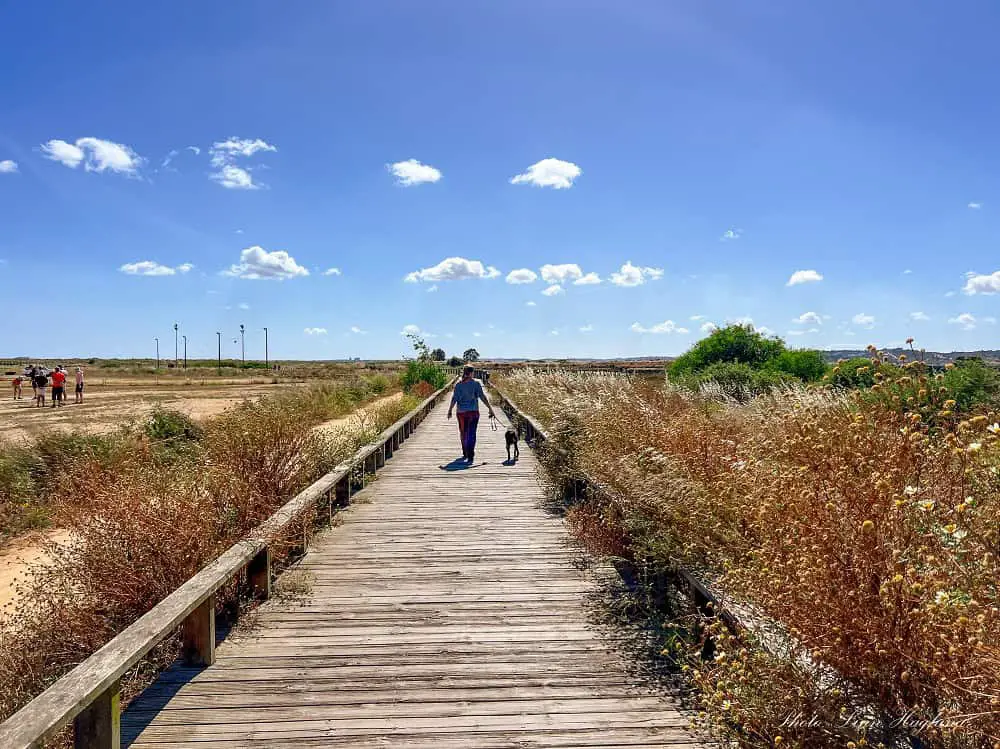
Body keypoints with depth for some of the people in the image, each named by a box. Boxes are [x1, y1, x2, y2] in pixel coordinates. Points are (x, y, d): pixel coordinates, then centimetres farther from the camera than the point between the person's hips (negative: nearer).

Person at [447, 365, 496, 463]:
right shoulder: (476, 384, -5)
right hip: (473, 412, -2)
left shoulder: (459, 385, -2)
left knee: (463, 433, 18)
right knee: (471, 434, -3)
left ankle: (465, 453, 31)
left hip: (461, 412, 2)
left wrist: (450, 410, 3)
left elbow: (454, 399, -6)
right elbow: (482, 397, -8)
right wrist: (490, 409, -5)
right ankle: (470, 456, -14)